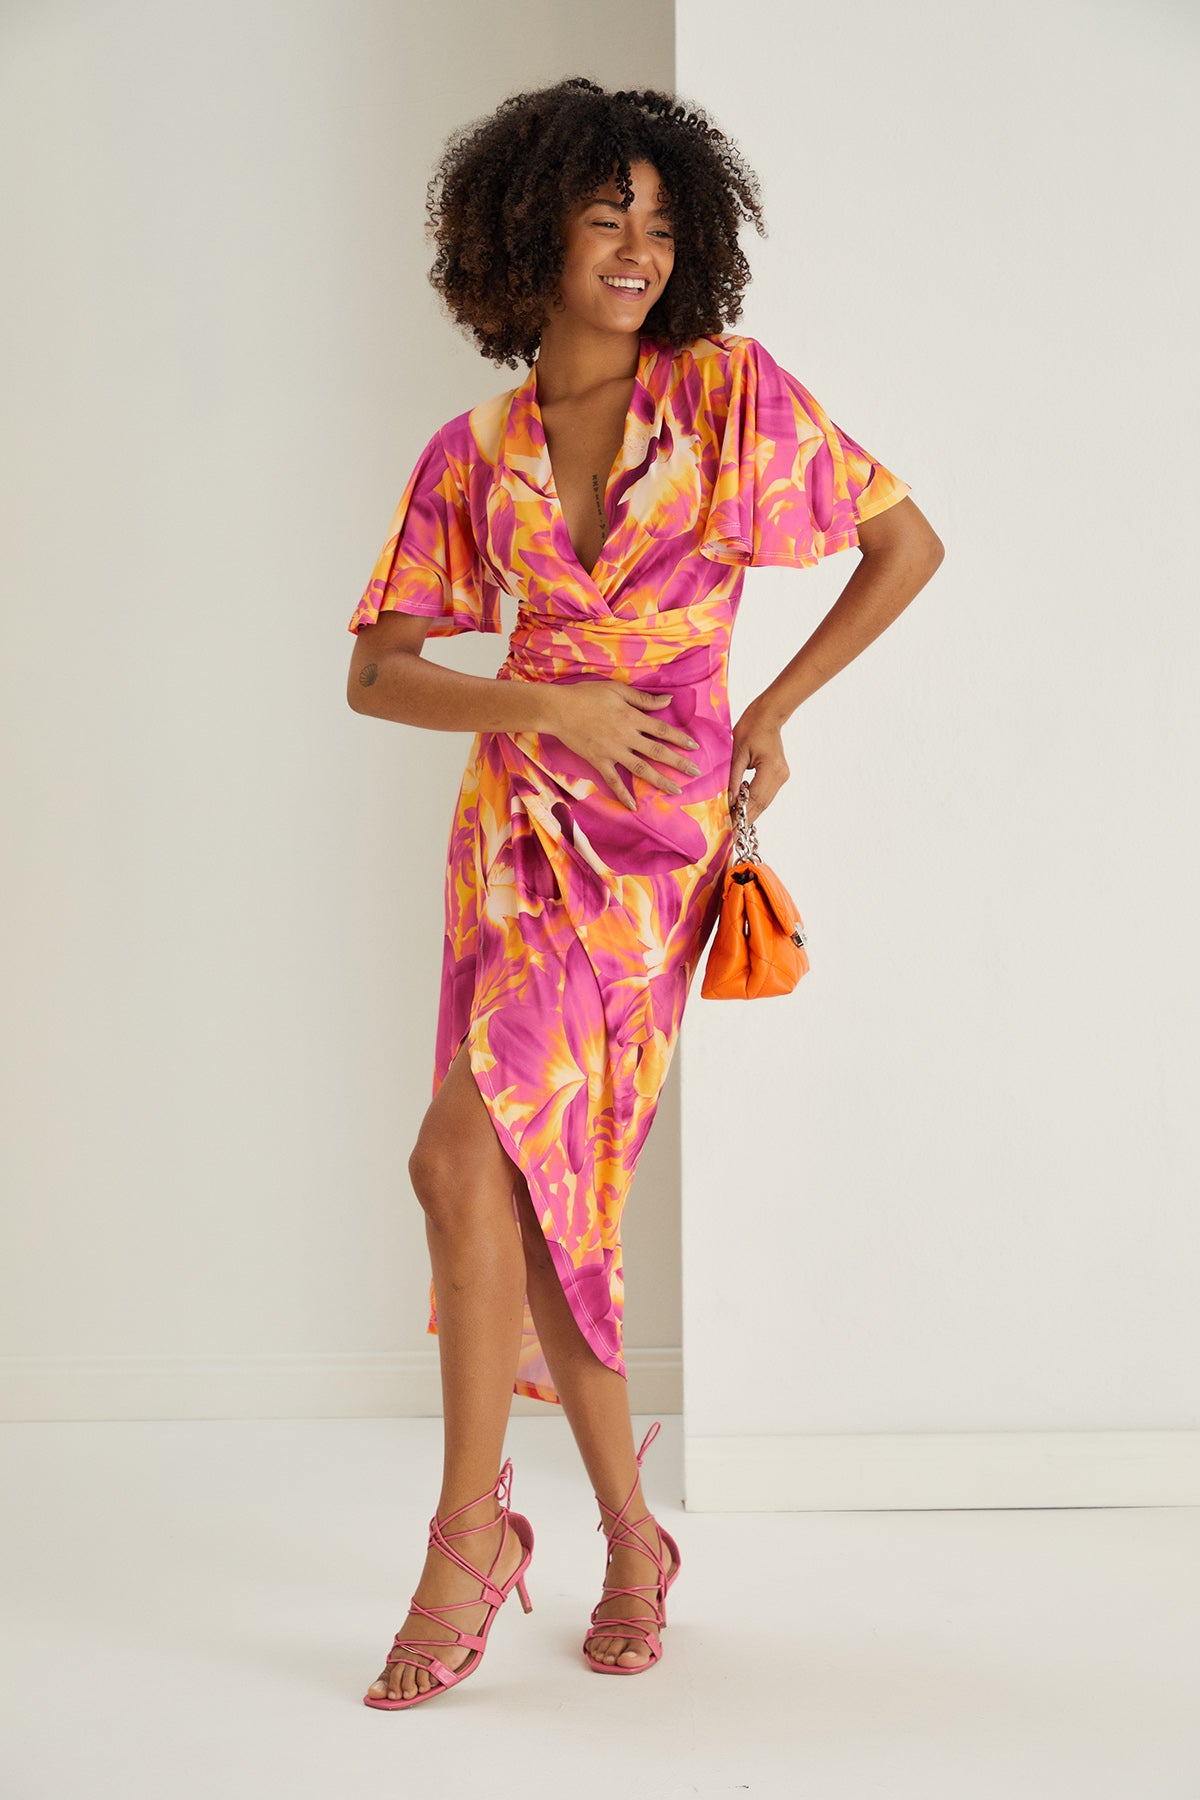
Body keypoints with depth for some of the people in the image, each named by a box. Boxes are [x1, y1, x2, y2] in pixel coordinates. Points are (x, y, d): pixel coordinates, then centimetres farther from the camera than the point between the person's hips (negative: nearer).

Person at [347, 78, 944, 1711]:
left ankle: (472, 1532, -3)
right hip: (514, 824, 4)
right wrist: (543, 706, -12)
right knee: (538, 1189, 3)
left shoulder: (733, 395, -1)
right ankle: (630, 1542, 19)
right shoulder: (472, 456, 5)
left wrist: (773, 711, 2)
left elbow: (909, 544, 5)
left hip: (651, 833, -4)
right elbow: (376, 673, 4)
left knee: (464, 1155, -17)